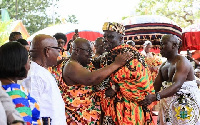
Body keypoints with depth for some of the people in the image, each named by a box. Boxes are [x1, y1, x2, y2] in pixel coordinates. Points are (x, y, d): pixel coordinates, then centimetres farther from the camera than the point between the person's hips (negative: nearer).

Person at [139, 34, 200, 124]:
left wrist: (155, 97, -41)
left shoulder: (182, 62, -15)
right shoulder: (164, 66, 12)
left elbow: (177, 86, -30)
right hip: (168, 106, 7)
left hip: (185, 107, -7)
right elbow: (156, 86, 8)